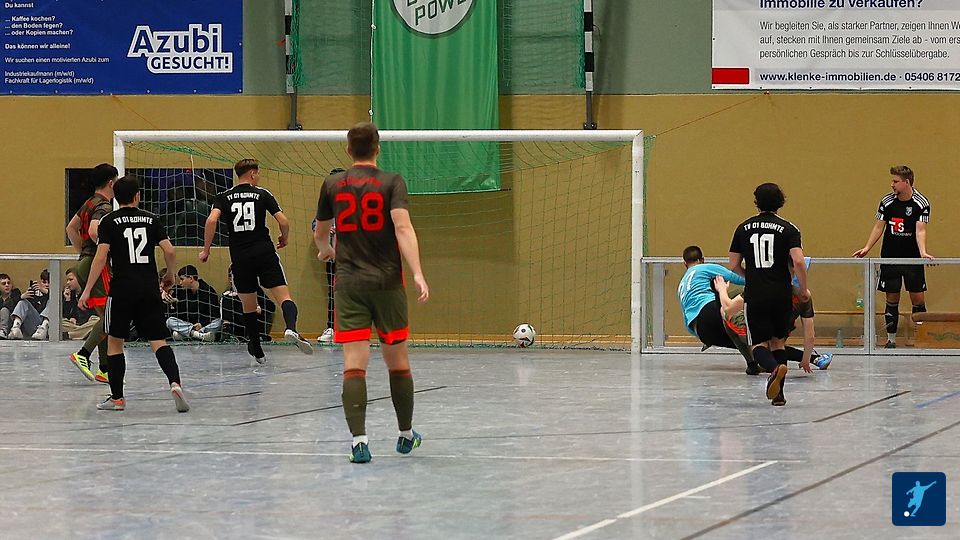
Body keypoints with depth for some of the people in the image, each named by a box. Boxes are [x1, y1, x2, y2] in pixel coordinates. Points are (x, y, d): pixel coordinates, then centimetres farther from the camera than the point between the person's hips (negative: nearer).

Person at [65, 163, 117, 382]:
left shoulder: (89, 204, 16)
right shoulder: (104, 207, -12)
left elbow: (71, 228, 26)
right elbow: (94, 231, -29)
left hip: (84, 263, 10)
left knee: (106, 317, 10)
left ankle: (105, 370, 9)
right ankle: (83, 354, -20)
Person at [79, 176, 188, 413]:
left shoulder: (109, 222, 0)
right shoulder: (151, 219, 8)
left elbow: (101, 257, -8)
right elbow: (170, 251, 2)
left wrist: (87, 290, -5)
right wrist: (169, 275, 21)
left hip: (122, 289, -2)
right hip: (150, 290, 2)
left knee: (114, 341, 12)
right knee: (158, 341, 0)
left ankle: (117, 398, 13)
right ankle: (175, 383, -23)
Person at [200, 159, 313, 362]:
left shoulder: (224, 197, 7)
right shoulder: (262, 194, 3)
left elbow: (211, 220, -9)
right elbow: (283, 221, -3)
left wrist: (206, 250, -2)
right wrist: (284, 238, 18)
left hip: (240, 257, 2)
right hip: (264, 252, -2)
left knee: (248, 306, 15)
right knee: (283, 296, -8)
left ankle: (257, 350, 22)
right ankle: (291, 328, -37)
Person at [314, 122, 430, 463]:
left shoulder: (333, 184, 7)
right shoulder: (392, 182, -2)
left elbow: (320, 233, 22)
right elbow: (403, 227, -16)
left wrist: (326, 251, 45)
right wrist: (417, 273, -21)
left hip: (348, 282, 1)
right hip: (387, 281, -1)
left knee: (354, 364, -5)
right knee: (397, 361, 13)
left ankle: (358, 439, -18)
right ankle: (406, 434, 26)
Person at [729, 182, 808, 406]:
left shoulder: (743, 228, 6)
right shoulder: (788, 229, -2)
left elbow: (734, 266, 9)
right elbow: (798, 262, -13)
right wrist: (803, 289, 2)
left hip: (754, 295, 0)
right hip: (781, 294, 0)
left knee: (759, 344, 3)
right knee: (778, 342, 16)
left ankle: (774, 367, -31)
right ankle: (778, 394, 10)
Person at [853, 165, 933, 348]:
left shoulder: (921, 203, -9)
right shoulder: (887, 201, 0)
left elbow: (920, 231, -17)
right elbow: (879, 227, 5)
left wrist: (923, 252, -32)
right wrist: (867, 248, -5)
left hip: (912, 258, -2)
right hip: (890, 258, 2)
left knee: (918, 299, -2)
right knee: (892, 299, 3)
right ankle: (891, 339, 11)